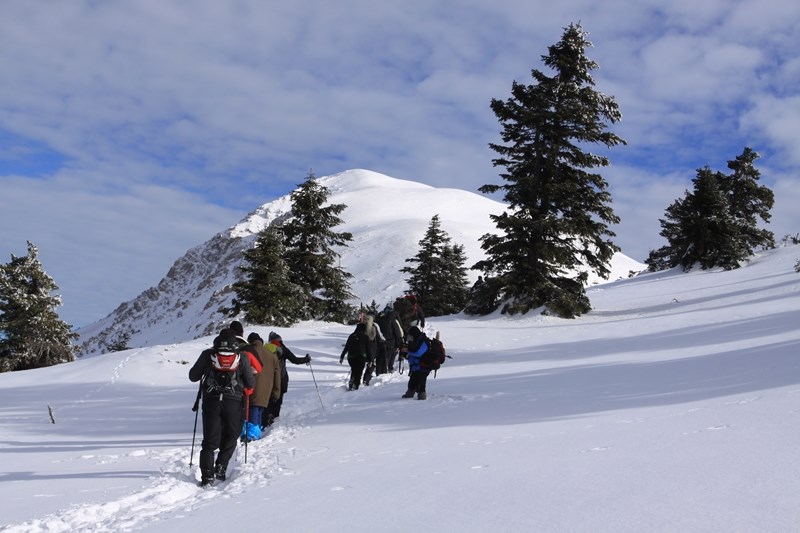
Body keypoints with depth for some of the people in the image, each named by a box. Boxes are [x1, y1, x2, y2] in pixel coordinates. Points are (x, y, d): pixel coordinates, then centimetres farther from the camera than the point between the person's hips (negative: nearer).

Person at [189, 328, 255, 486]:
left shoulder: (207, 355, 3)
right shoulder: (242, 359, 2)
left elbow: (193, 377, 7)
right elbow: (251, 383, 7)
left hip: (211, 401, 1)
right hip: (234, 402, 0)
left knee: (210, 440, 6)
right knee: (230, 437, 18)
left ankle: (207, 475, -6)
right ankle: (220, 468, 2)